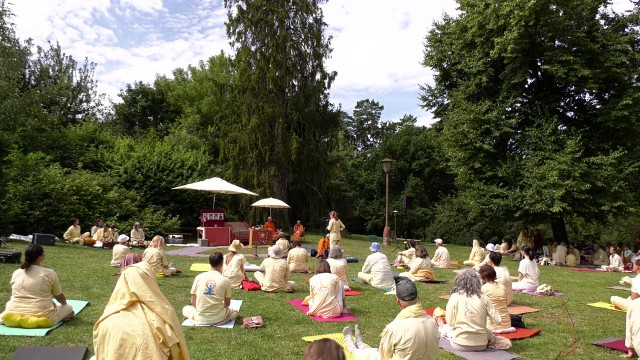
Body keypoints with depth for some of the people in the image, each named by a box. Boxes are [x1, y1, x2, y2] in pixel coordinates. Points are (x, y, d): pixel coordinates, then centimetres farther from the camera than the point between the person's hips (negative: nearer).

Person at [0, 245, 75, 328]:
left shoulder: (16, 273, 7)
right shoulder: (50, 273, -5)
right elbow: (60, 297, 6)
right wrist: (64, 303, 29)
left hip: (15, 312, 5)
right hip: (41, 315, -5)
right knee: (68, 308, 15)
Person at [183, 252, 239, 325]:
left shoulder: (199, 277, -3)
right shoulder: (225, 280, -6)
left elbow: (193, 302, 4)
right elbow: (227, 304, 6)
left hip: (200, 319, 2)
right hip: (218, 319, -2)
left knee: (185, 309, 31)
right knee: (235, 312, 28)